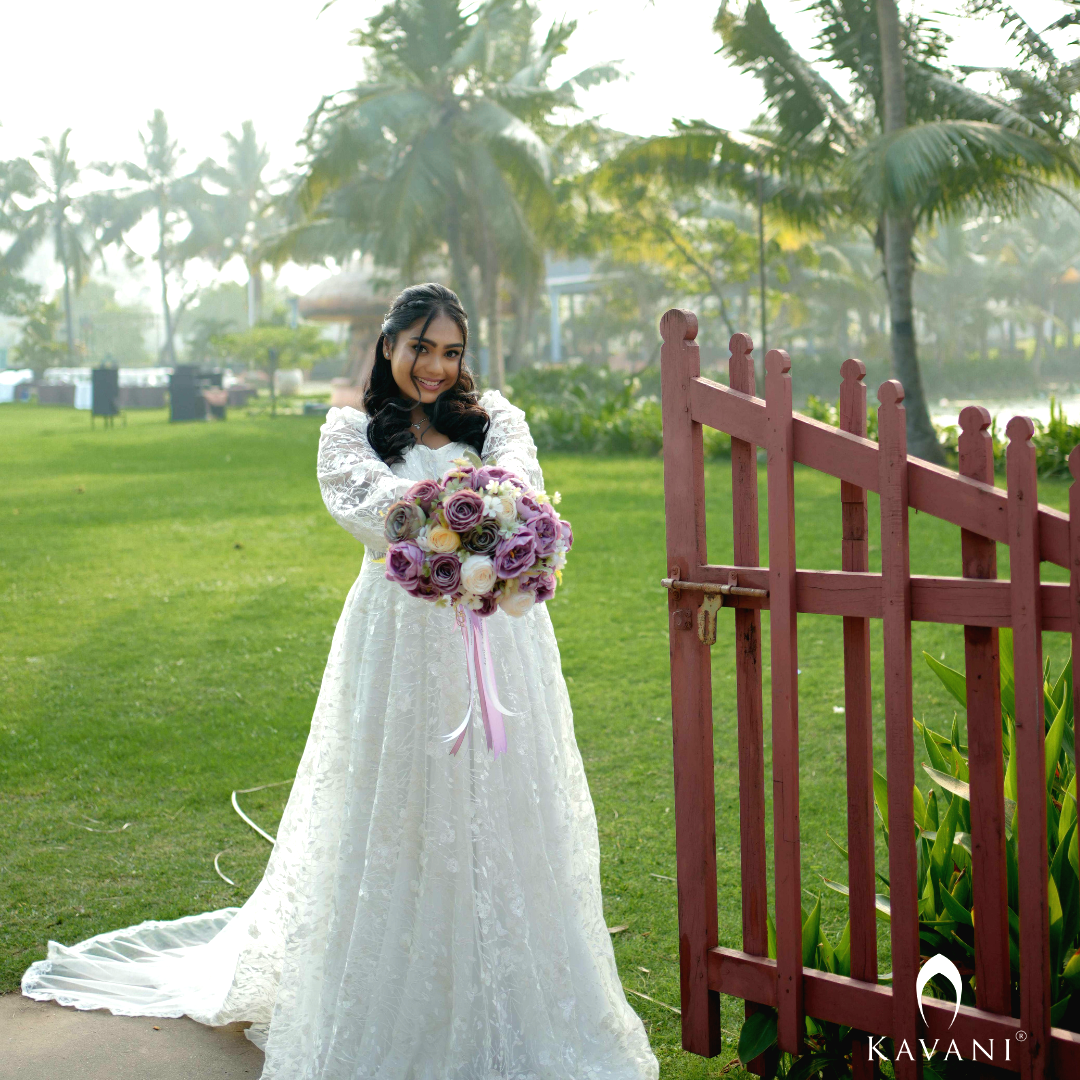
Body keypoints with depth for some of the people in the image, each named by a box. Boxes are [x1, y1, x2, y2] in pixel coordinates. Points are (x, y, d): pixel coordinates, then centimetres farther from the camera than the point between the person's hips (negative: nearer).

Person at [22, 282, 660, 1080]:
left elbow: (519, 470, -12)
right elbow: (364, 499, -15)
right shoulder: (352, 431, 7)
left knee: (504, 813, 3)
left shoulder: (494, 416, 11)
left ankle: (516, 1008, 16)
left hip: (495, 641, 2)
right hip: (400, 643, -1)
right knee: (395, 819, -1)